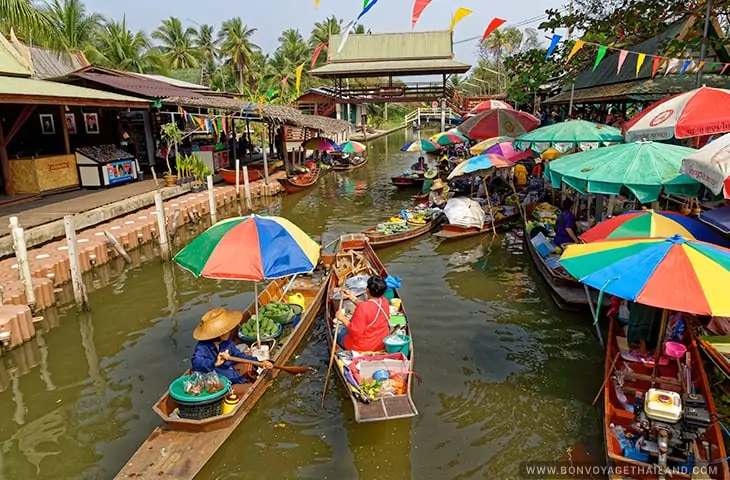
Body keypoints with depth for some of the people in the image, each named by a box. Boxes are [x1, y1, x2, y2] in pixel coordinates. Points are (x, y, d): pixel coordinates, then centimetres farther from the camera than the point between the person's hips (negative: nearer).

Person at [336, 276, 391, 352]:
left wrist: (343, 319, -19)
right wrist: (351, 297, 7)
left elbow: (355, 332, -29)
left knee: (336, 331, 19)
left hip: (363, 347, -7)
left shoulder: (362, 308, -32)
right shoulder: (384, 301, -10)